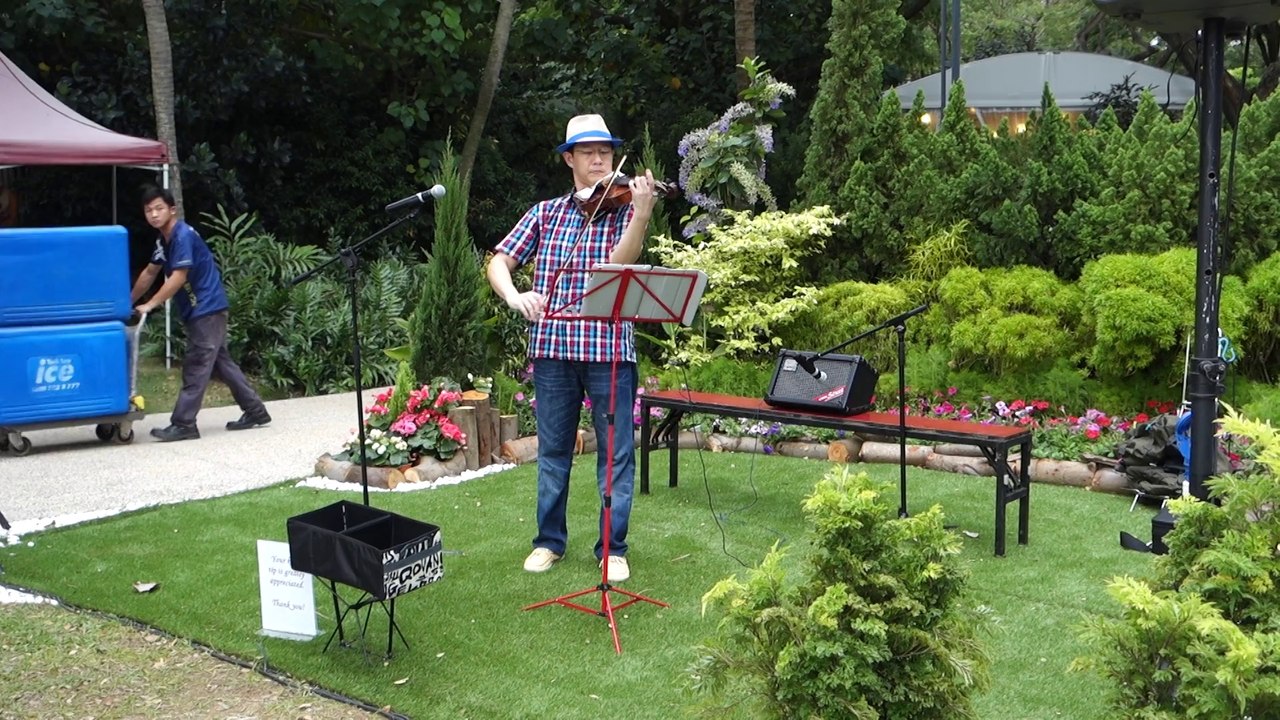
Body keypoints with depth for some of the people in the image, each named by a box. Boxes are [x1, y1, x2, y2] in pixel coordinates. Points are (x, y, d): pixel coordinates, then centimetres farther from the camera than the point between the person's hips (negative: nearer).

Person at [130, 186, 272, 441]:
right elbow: (149, 272, 22)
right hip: (198, 310, 10)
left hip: (207, 308, -10)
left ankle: (183, 424, -7)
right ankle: (255, 411, 18)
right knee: (220, 362, 13)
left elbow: (178, 277, -21)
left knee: (196, 367, -8)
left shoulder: (183, 236, -16)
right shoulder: (164, 239, 12)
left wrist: (150, 305, -19)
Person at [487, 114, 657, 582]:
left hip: (609, 348, -2)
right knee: (553, 450, 13)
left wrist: (642, 213, -31)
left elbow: (619, 264, -16)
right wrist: (513, 296, -16)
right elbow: (499, 263, 5)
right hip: (552, 348, 2)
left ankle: (613, 547, 15)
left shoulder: (623, 209, 3)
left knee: (616, 453, 3)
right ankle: (549, 540, 26)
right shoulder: (545, 214, 10)